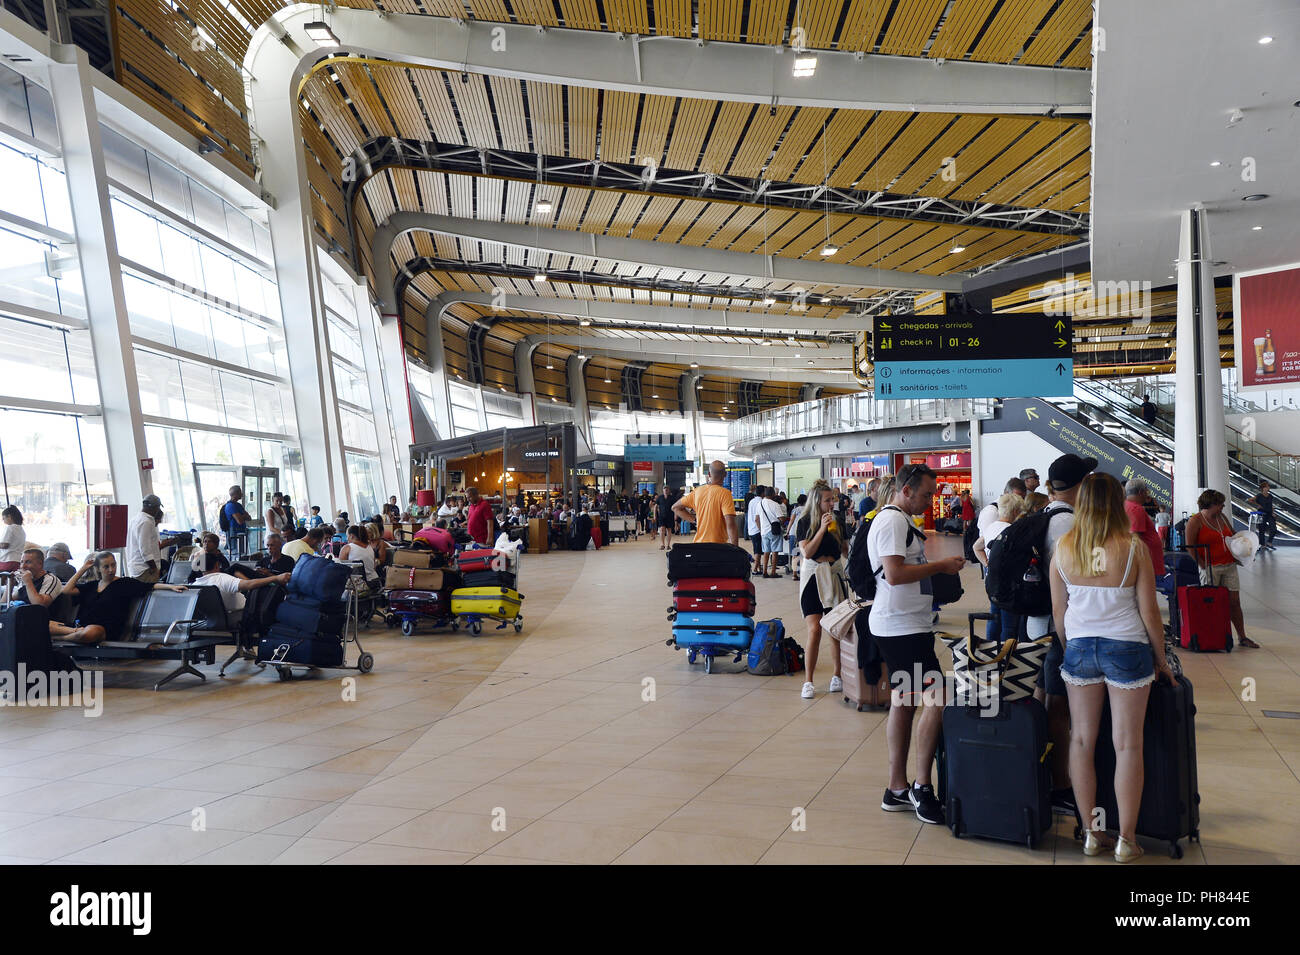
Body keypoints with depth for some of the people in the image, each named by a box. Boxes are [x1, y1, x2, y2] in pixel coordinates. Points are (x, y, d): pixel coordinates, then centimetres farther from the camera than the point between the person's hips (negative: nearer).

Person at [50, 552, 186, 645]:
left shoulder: (124, 583, 8)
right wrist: (83, 569, 19)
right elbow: (67, 590, 15)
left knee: (89, 633, -41)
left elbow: (151, 586, 0)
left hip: (105, 630, -5)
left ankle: (61, 637, -14)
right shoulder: (92, 586, 23)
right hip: (82, 626, 5)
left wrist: (171, 586, -17)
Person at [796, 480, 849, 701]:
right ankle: (809, 681, 0)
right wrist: (822, 529, -16)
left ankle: (837, 675, 19)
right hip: (812, 577, -3)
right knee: (815, 629, -10)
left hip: (835, 576, 3)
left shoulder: (838, 522, 7)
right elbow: (807, 552, -13)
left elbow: (847, 551, 15)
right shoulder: (805, 522, -2)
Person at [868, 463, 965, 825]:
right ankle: (921, 787, -1)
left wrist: (940, 568, 14)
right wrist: (941, 565, -15)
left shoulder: (899, 520, 20)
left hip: (903, 626, 11)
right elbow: (895, 574, -23)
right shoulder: (892, 521, -13)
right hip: (903, 628, -11)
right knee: (935, 701, -11)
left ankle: (897, 790, 19)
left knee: (904, 702, 12)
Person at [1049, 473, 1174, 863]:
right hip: (1126, 648, -2)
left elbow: (1058, 612, 2)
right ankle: (1126, 840, 14)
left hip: (1079, 647, 2)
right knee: (1127, 745, 6)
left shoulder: (1062, 549, -4)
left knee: (1082, 740, 10)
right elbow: (1149, 613, -6)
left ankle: (1091, 833, 18)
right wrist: (1161, 658, 8)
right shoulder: (1133, 548, -10)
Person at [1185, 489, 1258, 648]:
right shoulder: (1195, 521, -7)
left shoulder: (1222, 517, 13)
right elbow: (1190, 547, -10)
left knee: (1234, 601, 6)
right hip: (1210, 568, -6)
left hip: (1230, 566, 6)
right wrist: (1204, 566, -14)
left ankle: (1242, 637, 14)